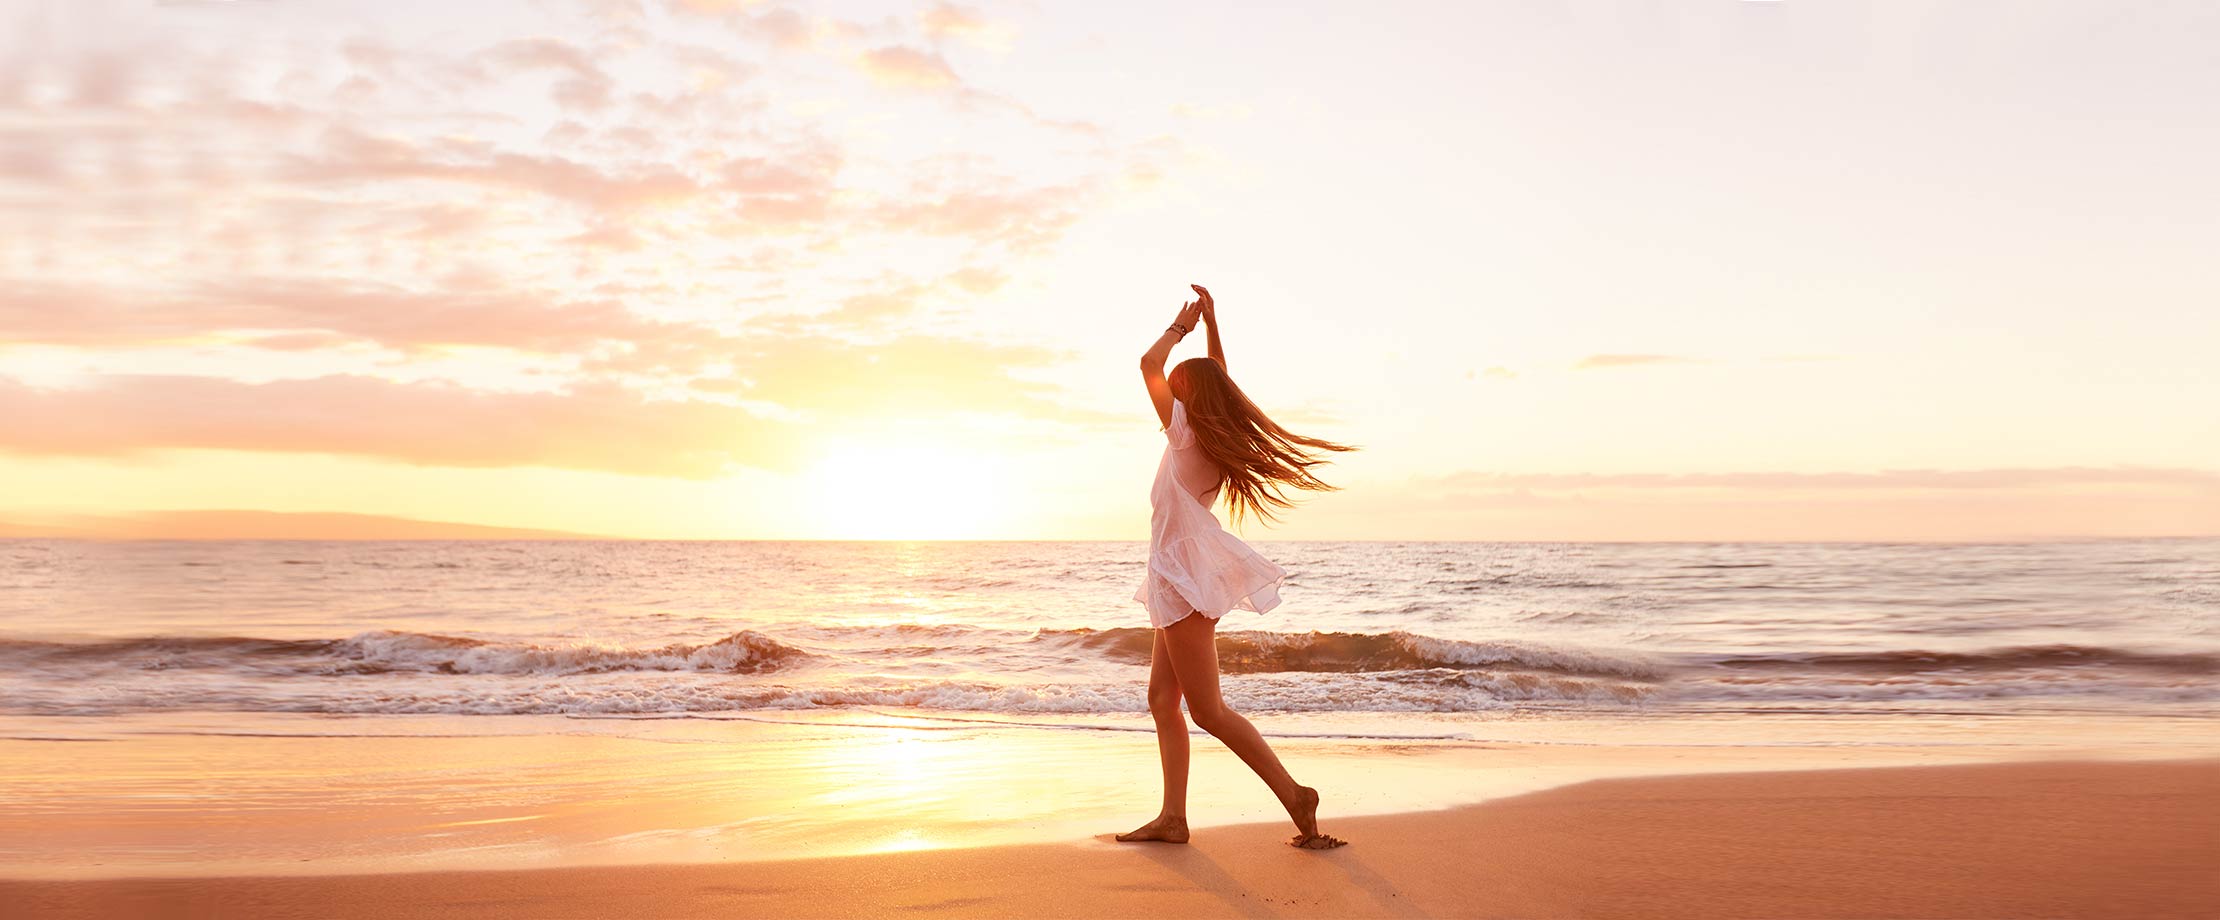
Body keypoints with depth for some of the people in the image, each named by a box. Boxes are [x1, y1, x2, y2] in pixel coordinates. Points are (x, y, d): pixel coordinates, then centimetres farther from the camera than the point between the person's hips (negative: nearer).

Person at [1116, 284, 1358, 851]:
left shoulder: (1186, 431, -10)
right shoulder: (1220, 439, 11)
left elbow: (1150, 364, -15)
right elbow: (1218, 380, 28)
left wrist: (1180, 326, 0)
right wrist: (1210, 323, 24)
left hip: (1186, 579, -9)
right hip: (1186, 581, 9)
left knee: (1207, 710, -7)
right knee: (1162, 699, 8)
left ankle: (1294, 795, -6)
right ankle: (1172, 818, 6)